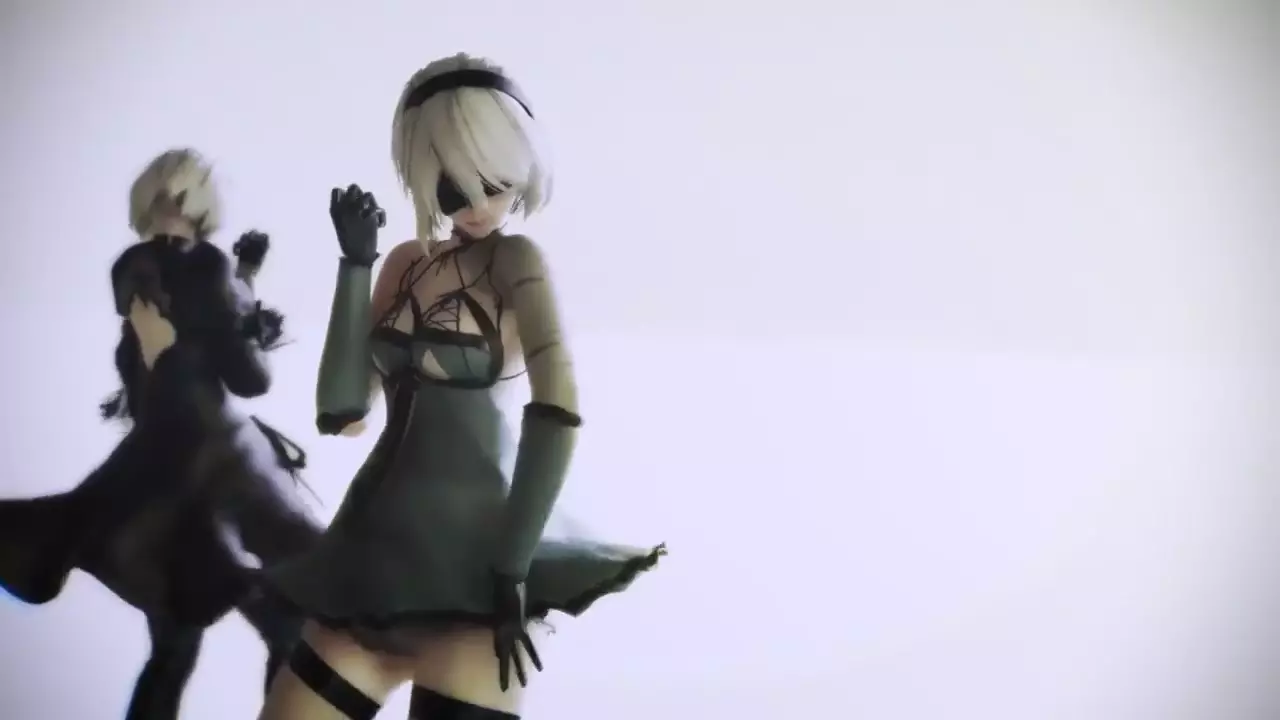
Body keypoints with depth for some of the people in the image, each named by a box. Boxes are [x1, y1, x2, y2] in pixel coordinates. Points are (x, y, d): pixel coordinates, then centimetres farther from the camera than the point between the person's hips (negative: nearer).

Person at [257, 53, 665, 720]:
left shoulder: (517, 260, -3)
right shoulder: (406, 263, 12)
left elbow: (558, 409, -17)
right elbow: (341, 411, 3)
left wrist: (511, 566, -21)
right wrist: (356, 261, -2)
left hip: (463, 565, -6)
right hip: (372, 555, 6)